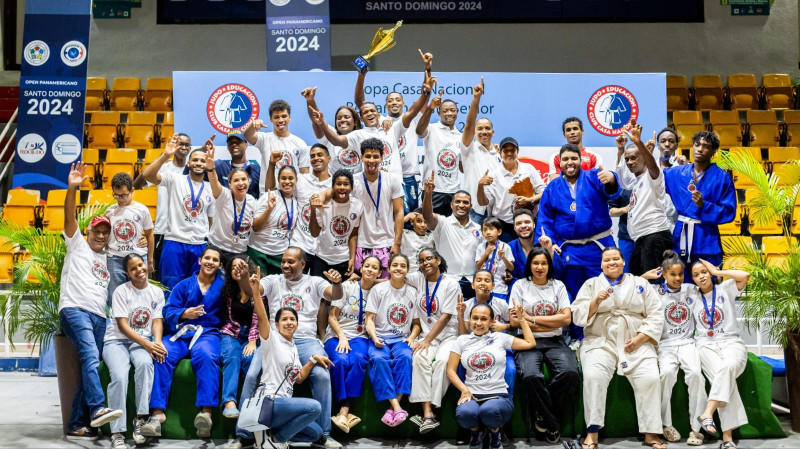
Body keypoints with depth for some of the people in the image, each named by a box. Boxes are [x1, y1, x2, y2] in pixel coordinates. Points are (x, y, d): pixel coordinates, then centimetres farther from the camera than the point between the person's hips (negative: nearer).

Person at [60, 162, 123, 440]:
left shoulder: (107, 260, 27)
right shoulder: (77, 245, 13)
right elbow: (70, 218, -2)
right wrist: (72, 189, -16)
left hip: (99, 317, 6)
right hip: (74, 310, -6)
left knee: (90, 365, 0)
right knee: (90, 357, -26)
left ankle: (76, 426, 2)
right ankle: (97, 409, -39)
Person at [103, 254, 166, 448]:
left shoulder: (156, 292, 9)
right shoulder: (121, 291, -3)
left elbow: (157, 321, 3)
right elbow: (123, 326, -9)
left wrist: (157, 342, -18)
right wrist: (147, 344, -19)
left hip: (143, 341, 2)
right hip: (117, 340, -2)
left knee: (145, 362, -35)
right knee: (119, 376, -32)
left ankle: (141, 418, -28)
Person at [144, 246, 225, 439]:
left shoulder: (223, 285, 15)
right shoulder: (184, 285, 18)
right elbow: (168, 312, 5)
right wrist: (184, 314, -15)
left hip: (207, 333, -2)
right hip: (179, 333, 2)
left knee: (206, 356, -38)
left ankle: (206, 412, -51)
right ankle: (157, 413, -38)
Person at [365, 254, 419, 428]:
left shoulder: (413, 292, 13)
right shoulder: (378, 289, 7)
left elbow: (417, 322, 16)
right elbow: (370, 319, 3)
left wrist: (412, 337, -4)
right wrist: (374, 338, -14)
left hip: (402, 339, 1)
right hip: (380, 338, -1)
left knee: (405, 357, -34)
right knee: (378, 359, -35)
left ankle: (392, 408, -38)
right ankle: (397, 407, -40)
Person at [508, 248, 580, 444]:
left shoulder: (558, 286, 12)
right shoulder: (520, 286, 7)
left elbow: (566, 318, 0)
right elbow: (515, 321, -3)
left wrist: (533, 319, -5)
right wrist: (550, 323, -5)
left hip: (555, 342, 2)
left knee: (570, 373, -31)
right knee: (531, 376, -35)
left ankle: (541, 413, -8)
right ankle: (551, 423, -12)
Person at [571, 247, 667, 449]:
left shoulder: (641, 284, 15)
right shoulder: (591, 284, 14)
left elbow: (656, 316, 7)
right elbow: (578, 316, 5)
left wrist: (639, 339, -8)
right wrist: (596, 301, -12)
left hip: (637, 343, 1)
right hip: (600, 342, -1)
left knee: (650, 378, -26)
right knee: (593, 376, -30)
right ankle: (592, 433, -24)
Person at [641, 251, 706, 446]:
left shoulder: (692, 290, 12)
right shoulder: (656, 293, 6)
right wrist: (645, 277, 2)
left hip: (687, 342, 1)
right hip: (665, 344, -1)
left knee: (695, 373, -30)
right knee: (667, 372, -33)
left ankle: (696, 428, -21)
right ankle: (667, 425, -16)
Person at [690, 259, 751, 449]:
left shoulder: (725, 289, 12)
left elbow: (745, 276, -6)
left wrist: (716, 271, 3)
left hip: (732, 343, -1)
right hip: (706, 346, 1)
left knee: (728, 367, -37)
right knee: (725, 376, -28)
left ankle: (707, 414, -42)